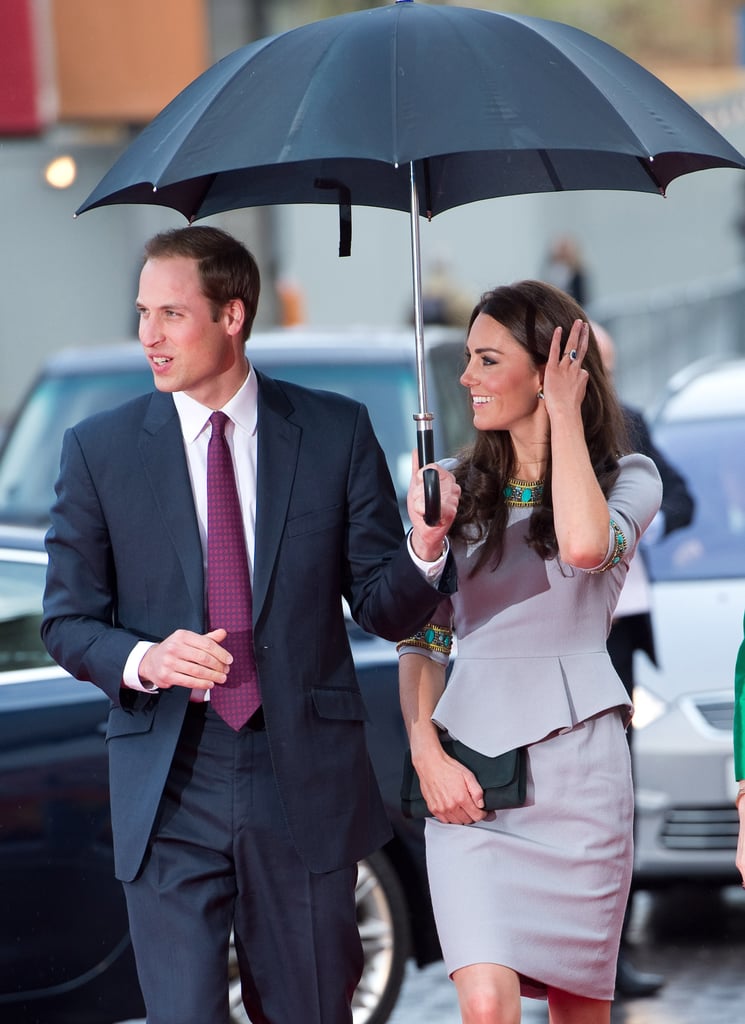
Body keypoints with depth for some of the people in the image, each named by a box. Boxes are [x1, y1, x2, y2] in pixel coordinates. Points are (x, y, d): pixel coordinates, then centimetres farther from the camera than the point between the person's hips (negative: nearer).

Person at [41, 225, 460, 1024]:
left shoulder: (336, 432, 2)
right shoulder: (99, 449, 2)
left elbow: (385, 610, 2)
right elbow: (68, 621, 5)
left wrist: (425, 548, -20)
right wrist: (142, 660, -16)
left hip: (305, 782, 0)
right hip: (167, 787, 0)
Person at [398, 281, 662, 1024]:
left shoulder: (628, 478, 3)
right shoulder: (460, 488, 10)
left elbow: (584, 545, -21)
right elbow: (420, 638, 11)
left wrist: (564, 413, -10)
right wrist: (426, 754, -5)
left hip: (576, 765, -1)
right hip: (469, 775, 1)